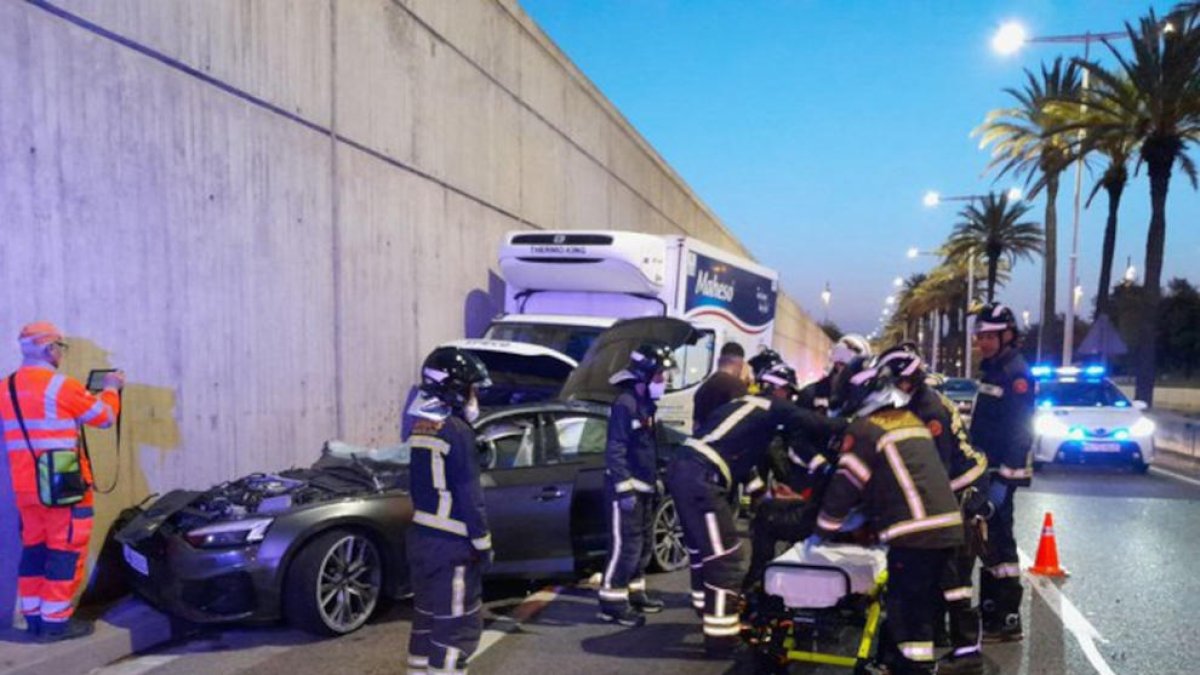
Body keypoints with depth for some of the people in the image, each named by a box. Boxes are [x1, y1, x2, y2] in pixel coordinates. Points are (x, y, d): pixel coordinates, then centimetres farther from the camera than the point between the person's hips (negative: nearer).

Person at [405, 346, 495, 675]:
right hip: (450, 543, -9)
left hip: (422, 536, 9)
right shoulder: (456, 430, -18)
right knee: (457, 626, -2)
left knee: (427, 618, 18)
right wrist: (483, 543, -11)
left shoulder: (421, 427, 9)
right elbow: (469, 496, -18)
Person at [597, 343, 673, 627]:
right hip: (626, 488, -10)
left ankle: (634, 593, 30)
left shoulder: (646, 404, 13)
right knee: (626, 544, -7)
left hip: (643, 487, 10)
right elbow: (615, 451, -22)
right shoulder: (625, 404, -18)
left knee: (644, 542, 17)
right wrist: (625, 488, -24)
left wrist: (656, 480, 21)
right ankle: (612, 602, 2)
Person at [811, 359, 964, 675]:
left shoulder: (864, 429, -4)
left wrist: (822, 532, 9)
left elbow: (845, 485, -3)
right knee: (922, 597, 17)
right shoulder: (912, 420, 19)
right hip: (946, 524, 8)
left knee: (908, 604, -2)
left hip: (915, 530, -8)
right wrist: (863, 514, 36)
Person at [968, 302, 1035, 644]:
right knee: (986, 539, 15)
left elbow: (1019, 431, -21)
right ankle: (990, 608, 25)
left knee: (999, 541, -8)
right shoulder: (991, 368, 16)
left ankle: (1009, 619, -2)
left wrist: (1003, 478, -24)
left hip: (1002, 471, -10)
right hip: (985, 469, 10)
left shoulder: (1016, 373, -14)